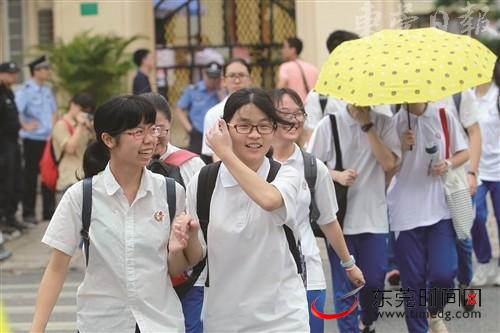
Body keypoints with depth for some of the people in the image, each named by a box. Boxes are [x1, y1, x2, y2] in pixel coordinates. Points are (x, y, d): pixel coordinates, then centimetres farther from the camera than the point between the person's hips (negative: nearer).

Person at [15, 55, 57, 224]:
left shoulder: (47, 90, 11)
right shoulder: (25, 90, -12)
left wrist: (53, 126, 12)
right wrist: (25, 126, -19)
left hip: (48, 139, 6)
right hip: (33, 140, -6)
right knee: (30, 177, 1)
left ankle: (49, 211, 18)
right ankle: (28, 213, 9)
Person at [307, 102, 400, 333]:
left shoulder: (383, 124, 1)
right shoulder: (329, 125, -2)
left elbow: (389, 164, -10)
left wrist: (368, 125, -12)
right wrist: (337, 175, -17)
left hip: (374, 217, 1)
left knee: (374, 280, 7)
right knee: (344, 285, 2)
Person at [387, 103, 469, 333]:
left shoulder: (444, 117, 2)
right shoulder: (395, 123, 0)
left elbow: (463, 153, 11)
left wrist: (448, 164, -9)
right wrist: (403, 147, -16)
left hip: (439, 208, 0)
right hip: (405, 211, 0)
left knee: (443, 273, -8)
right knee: (413, 280, 1)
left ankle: (434, 314, 23)